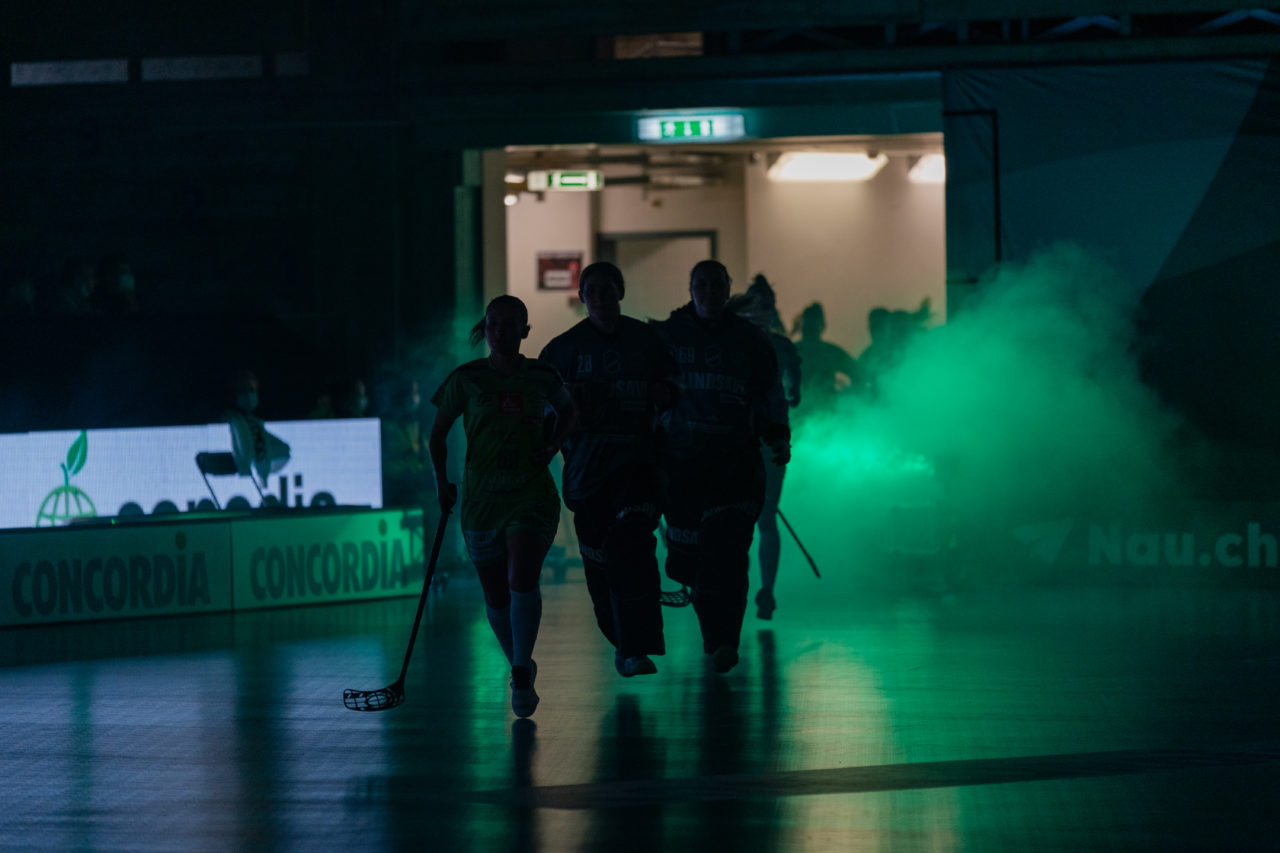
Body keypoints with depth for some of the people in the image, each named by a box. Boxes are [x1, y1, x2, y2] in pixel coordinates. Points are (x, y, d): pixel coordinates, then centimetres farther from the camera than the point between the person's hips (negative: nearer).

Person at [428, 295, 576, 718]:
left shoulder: (543, 377, 2)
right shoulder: (466, 380, -1)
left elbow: (567, 411, 22)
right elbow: (438, 434, 7)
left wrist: (553, 446, 5)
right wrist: (441, 481, -5)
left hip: (532, 496, -1)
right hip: (481, 497, 1)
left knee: (522, 579, -20)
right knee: (496, 595, 6)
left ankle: (521, 679, -13)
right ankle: (521, 664, 30)